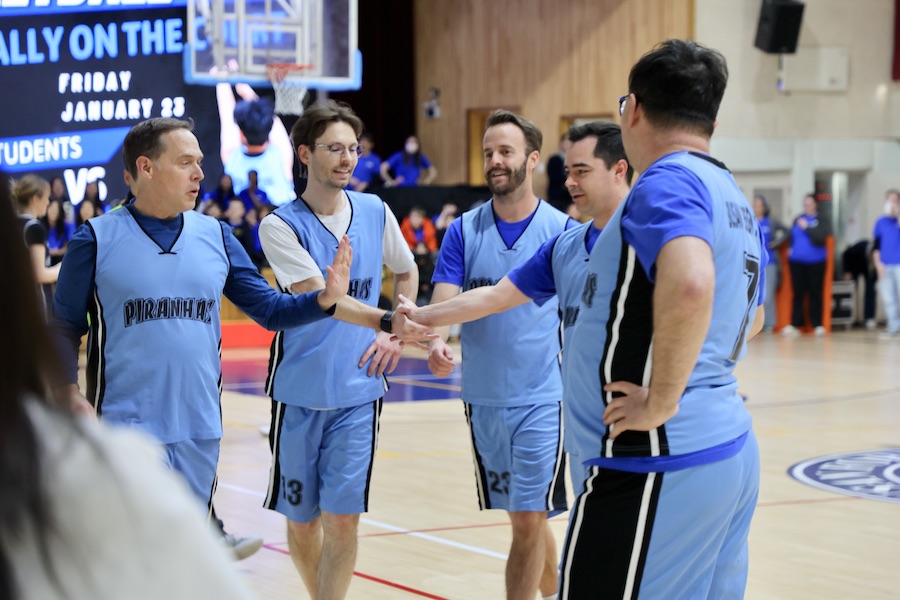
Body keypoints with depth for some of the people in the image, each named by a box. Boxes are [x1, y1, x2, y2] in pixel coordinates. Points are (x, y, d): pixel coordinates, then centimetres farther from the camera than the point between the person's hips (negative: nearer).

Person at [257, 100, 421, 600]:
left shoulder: (375, 212, 2)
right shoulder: (281, 226, -10)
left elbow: (406, 272, 21)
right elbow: (320, 296, -22)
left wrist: (395, 336, 7)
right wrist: (389, 319, -34)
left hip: (358, 392, 2)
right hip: (300, 391, -1)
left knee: (342, 517, -6)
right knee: (301, 518, 10)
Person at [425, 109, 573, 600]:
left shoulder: (562, 229, -5)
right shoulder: (464, 231, 2)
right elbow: (443, 301, -7)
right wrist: (435, 340, -29)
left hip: (541, 398, -4)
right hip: (483, 398, 4)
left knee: (528, 520, -8)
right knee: (524, 516, 16)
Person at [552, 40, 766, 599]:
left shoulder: (668, 182, -13)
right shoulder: (735, 197, 16)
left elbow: (689, 286, -32)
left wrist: (661, 402, -22)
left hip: (658, 465, -10)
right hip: (733, 449, 10)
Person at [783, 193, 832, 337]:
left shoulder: (822, 221, 1)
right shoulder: (798, 220, 12)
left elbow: (820, 237, -13)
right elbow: (792, 236, 20)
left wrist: (807, 227, -14)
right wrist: (791, 248, 3)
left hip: (815, 262, -3)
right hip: (797, 261, 3)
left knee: (815, 293, 1)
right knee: (798, 293, 2)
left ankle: (817, 325, 8)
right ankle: (795, 324, 1)